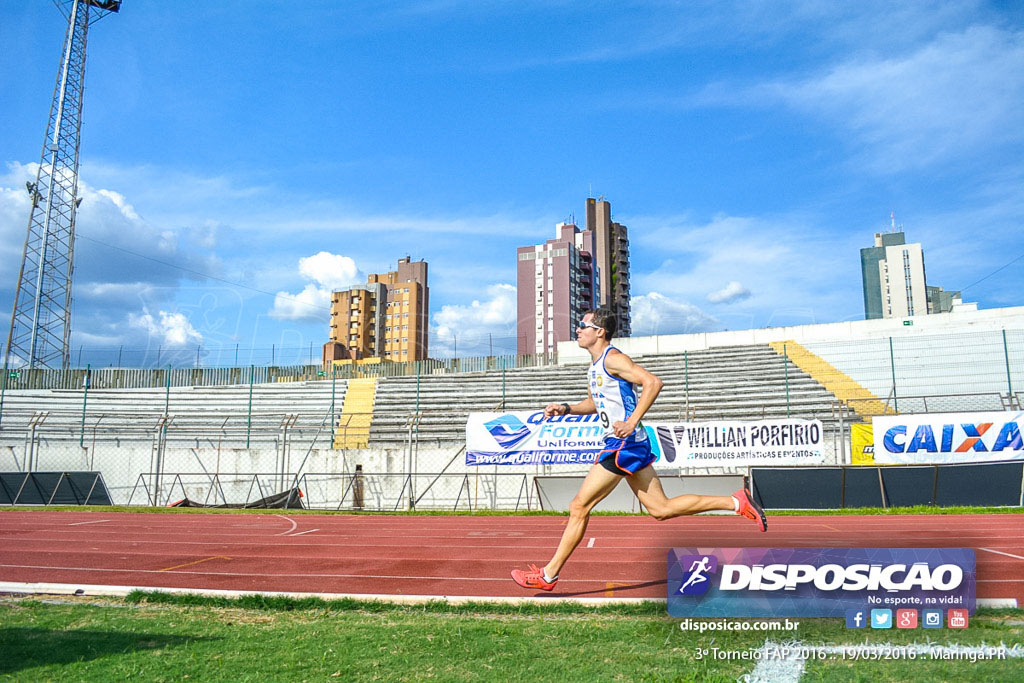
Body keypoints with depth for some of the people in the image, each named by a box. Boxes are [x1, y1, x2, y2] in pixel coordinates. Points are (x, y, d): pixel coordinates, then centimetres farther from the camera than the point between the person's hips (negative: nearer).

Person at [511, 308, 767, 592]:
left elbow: (653, 382, -21)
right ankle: (737, 502, 14)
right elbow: (594, 403, 31)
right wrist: (566, 408, 15)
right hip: (624, 445, 10)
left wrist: (631, 422, -26)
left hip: (624, 442, -10)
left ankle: (548, 575, 3)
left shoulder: (612, 358, -11)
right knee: (661, 509, 11)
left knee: (579, 507, -6)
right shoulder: (595, 366, 18)